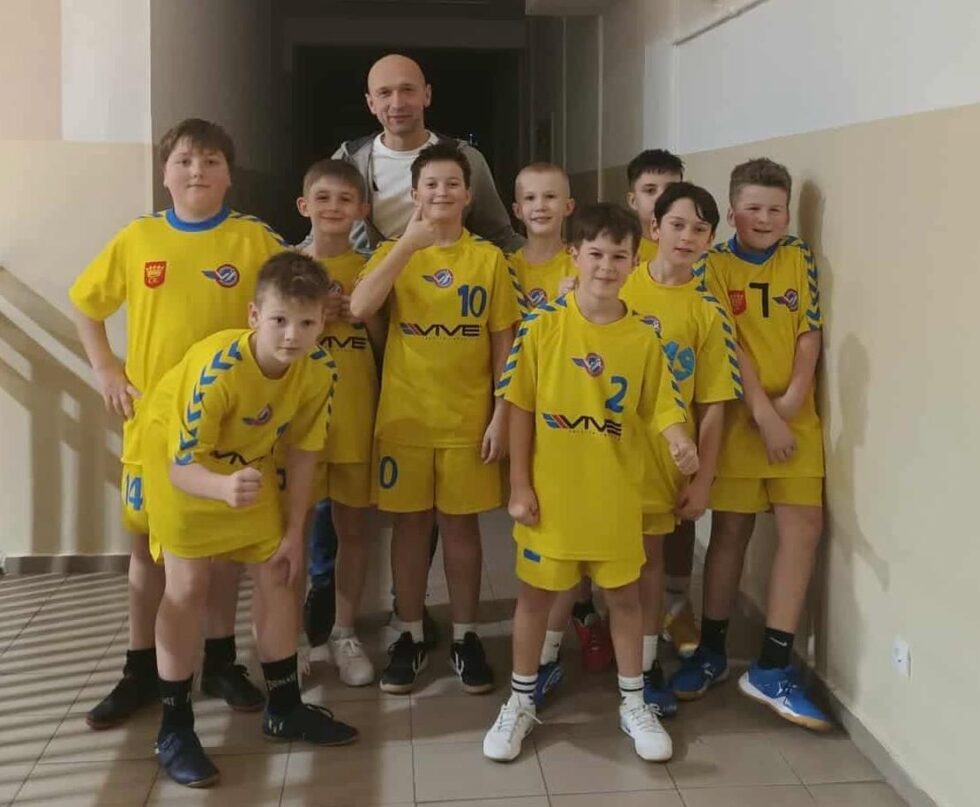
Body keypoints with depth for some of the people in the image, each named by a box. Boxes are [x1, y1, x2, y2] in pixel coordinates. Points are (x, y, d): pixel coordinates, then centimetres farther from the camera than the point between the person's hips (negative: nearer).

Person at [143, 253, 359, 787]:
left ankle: (285, 708, 22)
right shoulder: (217, 370, -38)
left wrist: (293, 531, -4)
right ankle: (174, 729, 3)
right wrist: (223, 489, -58)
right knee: (188, 586, -10)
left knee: (276, 576, 6)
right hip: (182, 464, -5)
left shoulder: (318, 371, -22)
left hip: (247, 464, 5)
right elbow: (183, 466, -36)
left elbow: (303, 449, -6)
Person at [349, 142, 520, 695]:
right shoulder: (394, 253, 1)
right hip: (404, 416, 1)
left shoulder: (489, 258, 0)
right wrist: (408, 243, -22)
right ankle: (411, 636, 21)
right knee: (410, 523, 8)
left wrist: (501, 415, -4)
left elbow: (504, 343, 1)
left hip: (468, 418, 0)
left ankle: (466, 636, 21)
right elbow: (359, 309, -18)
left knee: (462, 524, 8)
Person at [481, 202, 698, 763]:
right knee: (537, 595, 11)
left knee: (624, 595, 13)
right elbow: (521, 409, -5)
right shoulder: (543, 328, -8)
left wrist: (680, 441, -24)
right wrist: (519, 485, -7)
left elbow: (659, 407, -2)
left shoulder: (644, 339, -4)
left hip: (615, 496, 1)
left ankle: (634, 705, 29)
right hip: (550, 492, -1)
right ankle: (521, 703, 28)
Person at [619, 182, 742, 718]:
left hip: (664, 453, 1)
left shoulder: (707, 313, -3)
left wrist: (702, 479, -3)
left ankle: (645, 666, 24)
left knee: (649, 554, 11)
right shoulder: (619, 287, -5)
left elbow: (712, 406, -2)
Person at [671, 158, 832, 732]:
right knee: (731, 531, 5)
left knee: (804, 528, -4)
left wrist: (791, 401, -13)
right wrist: (764, 413, -16)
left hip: (796, 416, 3)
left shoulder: (799, 259, 7)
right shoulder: (715, 264, -3)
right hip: (738, 416, -2)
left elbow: (809, 335, 1)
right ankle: (712, 652, 21)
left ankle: (773, 667, 3)